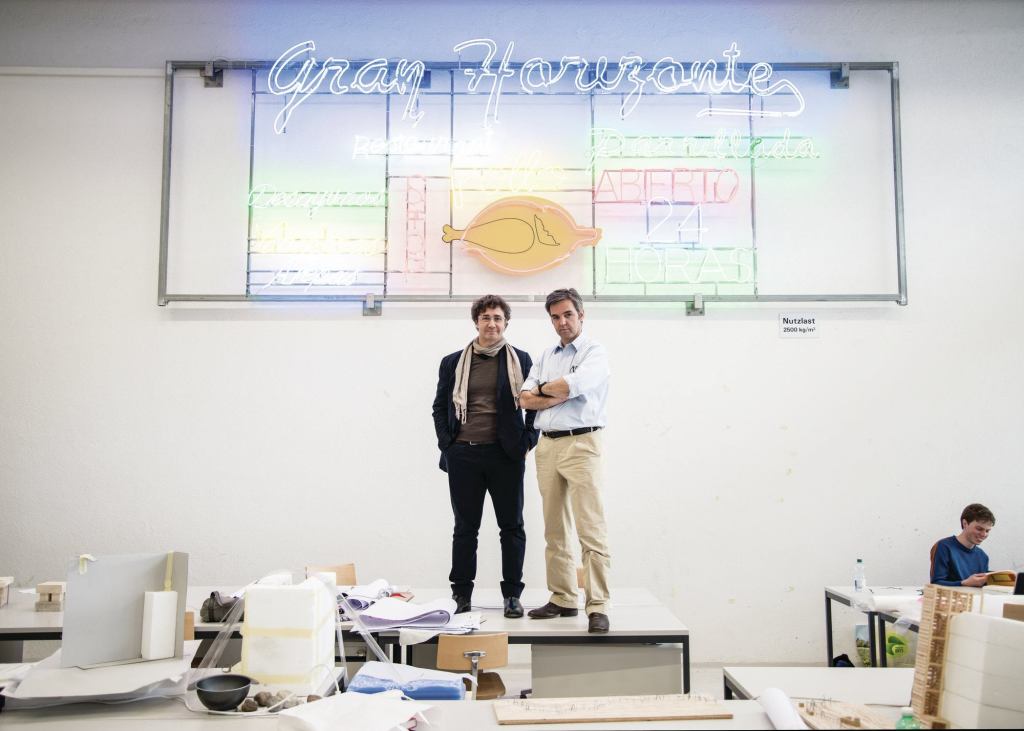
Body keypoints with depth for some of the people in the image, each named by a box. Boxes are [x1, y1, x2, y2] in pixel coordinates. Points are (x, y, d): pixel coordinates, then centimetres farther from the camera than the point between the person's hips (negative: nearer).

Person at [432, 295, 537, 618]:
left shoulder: (521, 360, 6)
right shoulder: (453, 362, 8)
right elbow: (439, 407, 11)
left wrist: (528, 441, -2)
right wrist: (446, 443, 1)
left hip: (506, 455, 0)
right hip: (463, 455, 1)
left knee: (512, 525, 5)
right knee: (465, 527, 7)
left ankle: (512, 595, 15)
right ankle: (461, 594, 17)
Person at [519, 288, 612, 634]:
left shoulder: (595, 352, 1)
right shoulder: (546, 356, 19)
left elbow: (574, 384, -18)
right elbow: (526, 398, 8)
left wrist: (544, 388, 0)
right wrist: (559, 395, -8)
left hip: (580, 443, -6)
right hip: (547, 445, 7)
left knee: (591, 529, -10)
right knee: (554, 530, 9)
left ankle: (597, 607, -8)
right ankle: (562, 599, 17)